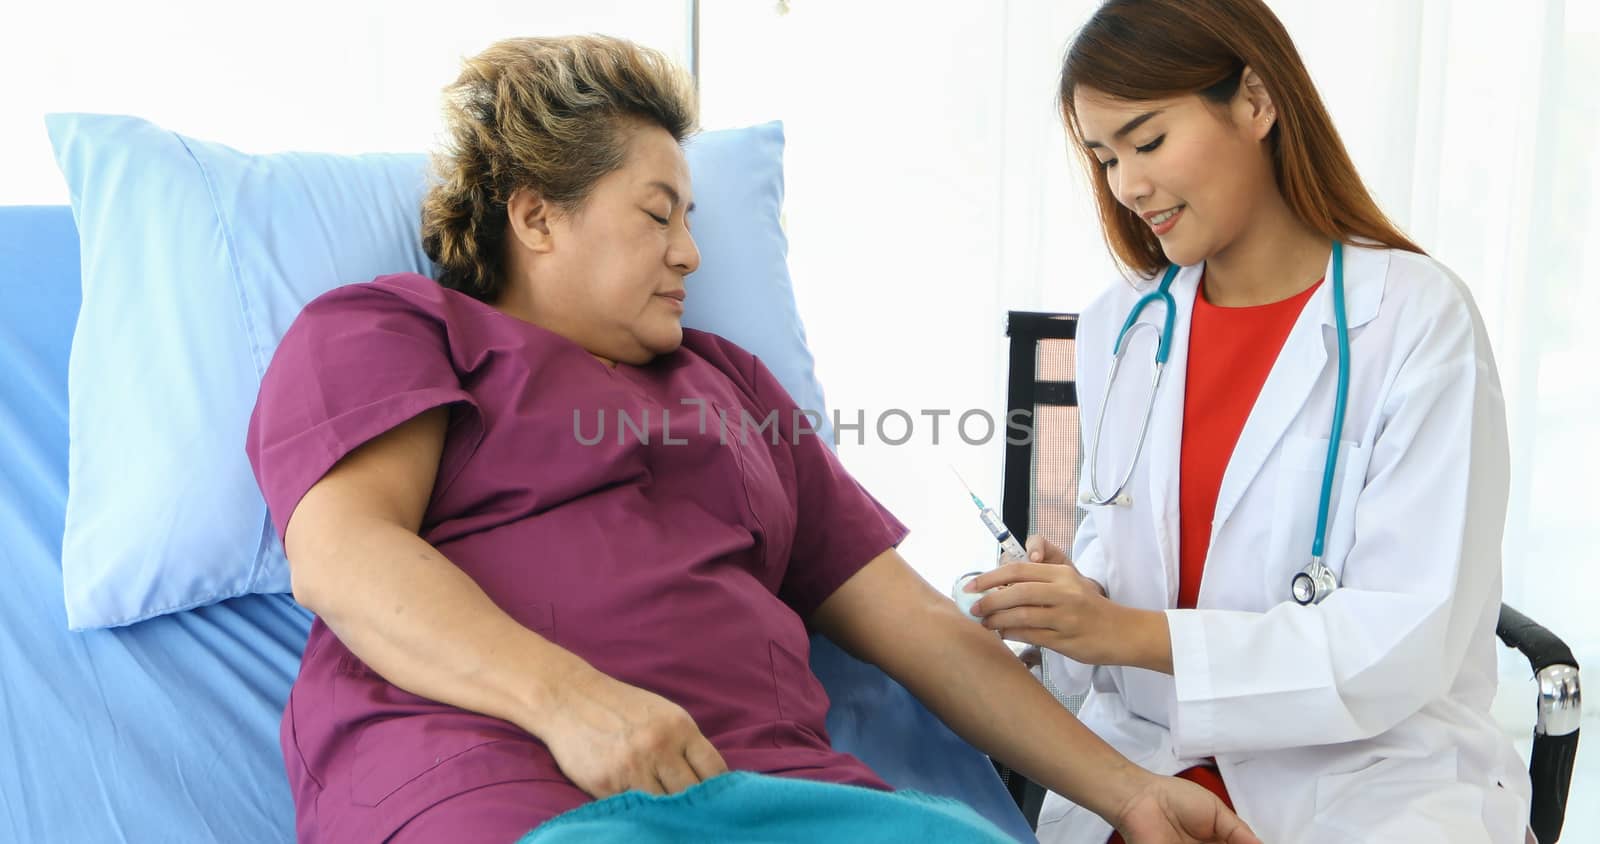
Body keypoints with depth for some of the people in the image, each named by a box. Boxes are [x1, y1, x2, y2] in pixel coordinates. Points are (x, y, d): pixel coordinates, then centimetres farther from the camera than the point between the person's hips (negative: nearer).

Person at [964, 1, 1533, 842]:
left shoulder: (1419, 319, -10)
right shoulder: (1117, 325, 4)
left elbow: (1409, 641, -15)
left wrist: (1135, 633, -24)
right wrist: (1072, 597, -9)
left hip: (1373, 777, -3)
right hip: (1147, 764, 4)